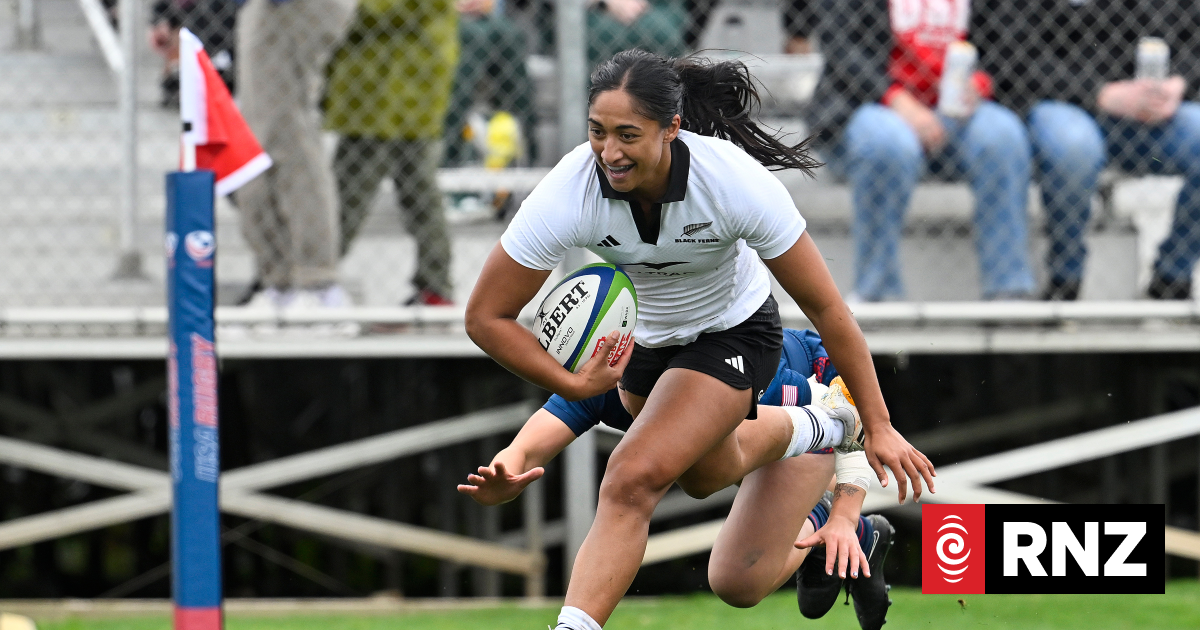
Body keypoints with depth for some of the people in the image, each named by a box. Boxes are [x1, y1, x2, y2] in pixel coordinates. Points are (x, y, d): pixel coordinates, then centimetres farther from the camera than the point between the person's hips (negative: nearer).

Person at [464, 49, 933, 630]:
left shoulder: (734, 182, -36)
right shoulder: (569, 192, -33)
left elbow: (826, 308, -24)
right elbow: (485, 316, -22)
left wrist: (878, 427, -19)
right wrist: (572, 385, -34)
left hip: (731, 336, -4)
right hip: (642, 336, 4)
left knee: (634, 479, -25)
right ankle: (821, 428, 58)